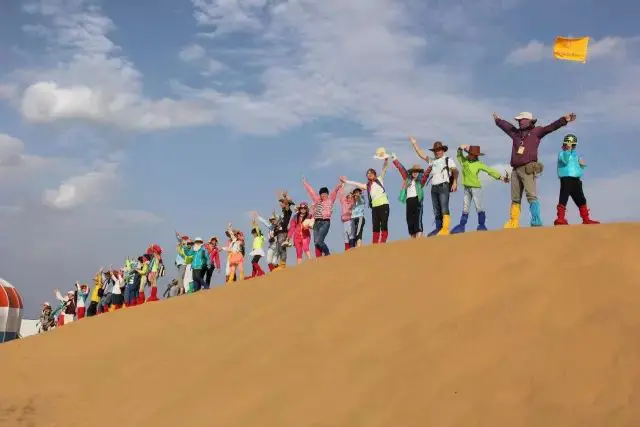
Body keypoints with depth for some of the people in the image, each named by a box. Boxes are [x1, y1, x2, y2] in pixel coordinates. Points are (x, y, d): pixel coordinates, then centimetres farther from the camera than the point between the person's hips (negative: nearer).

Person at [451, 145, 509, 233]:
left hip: (476, 187, -5)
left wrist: (500, 177, -11)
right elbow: (459, 155, 13)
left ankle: (482, 225, 3)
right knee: (465, 208, 8)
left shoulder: (479, 164, -10)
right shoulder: (464, 161, 1)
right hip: (466, 188, 5)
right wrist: (461, 148, -9)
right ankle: (461, 226, 11)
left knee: (479, 207, -5)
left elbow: (490, 170, -8)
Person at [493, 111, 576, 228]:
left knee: (531, 195, -17)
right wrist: (497, 120, 52)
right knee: (515, 198, 8)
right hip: (516, 170, 6)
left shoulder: (536, 131, 4)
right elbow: (505, 125, 37)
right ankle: (513, 222, 11)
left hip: (527, 169, -6)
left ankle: (536, 221, -21)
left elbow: (551, 127, -7)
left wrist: (564, 120, -19)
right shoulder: (515, 132, 20)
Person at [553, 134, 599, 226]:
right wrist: (568, 150, -32)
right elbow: (565, 160, -24)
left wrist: (582, 164, 3)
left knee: (581, 200, 14)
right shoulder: (562, 152, -2)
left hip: (576, 180, 8)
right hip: (566, 179, -8)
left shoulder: (574, 154, 21)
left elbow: (580, 168, 25)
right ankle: (560, 219, -18)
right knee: (563, 198, -16)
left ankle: (586, 219, 23)